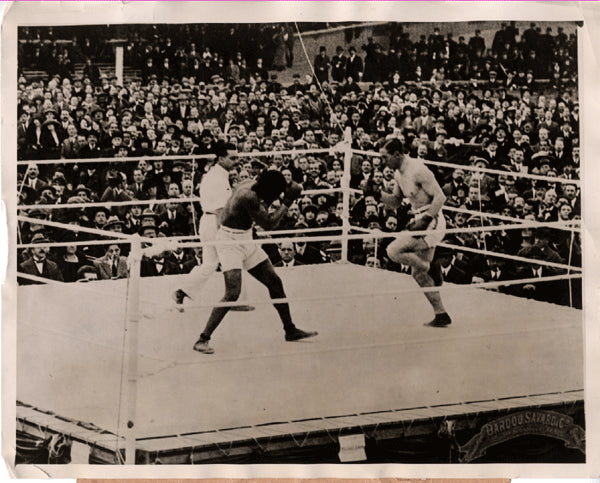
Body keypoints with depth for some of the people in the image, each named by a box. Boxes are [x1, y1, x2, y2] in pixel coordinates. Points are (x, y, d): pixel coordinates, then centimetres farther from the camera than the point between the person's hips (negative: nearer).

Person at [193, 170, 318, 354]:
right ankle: (202, 339, -12)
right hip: (229, 242, -10)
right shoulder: (248, 196, -29)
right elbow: (268, 223, -21)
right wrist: (287, 202, -14)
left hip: (246, 240, 10)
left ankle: (290, 330, 24)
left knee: (274, 283, 11)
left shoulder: (254, 185, -2)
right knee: (232, 293, -19)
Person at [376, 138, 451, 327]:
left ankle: (431, 268, -3)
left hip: (431, 221, -10)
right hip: (420, 220, 10)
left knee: (393, 250, -19)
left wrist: (425, 220, -23)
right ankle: (441, 315, 17)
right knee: (418, 274, 11)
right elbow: (395, 202, 20)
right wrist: (378, 193, 3)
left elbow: (440, 197, -21)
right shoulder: (399, 174, 10)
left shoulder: (417, 170, -18)